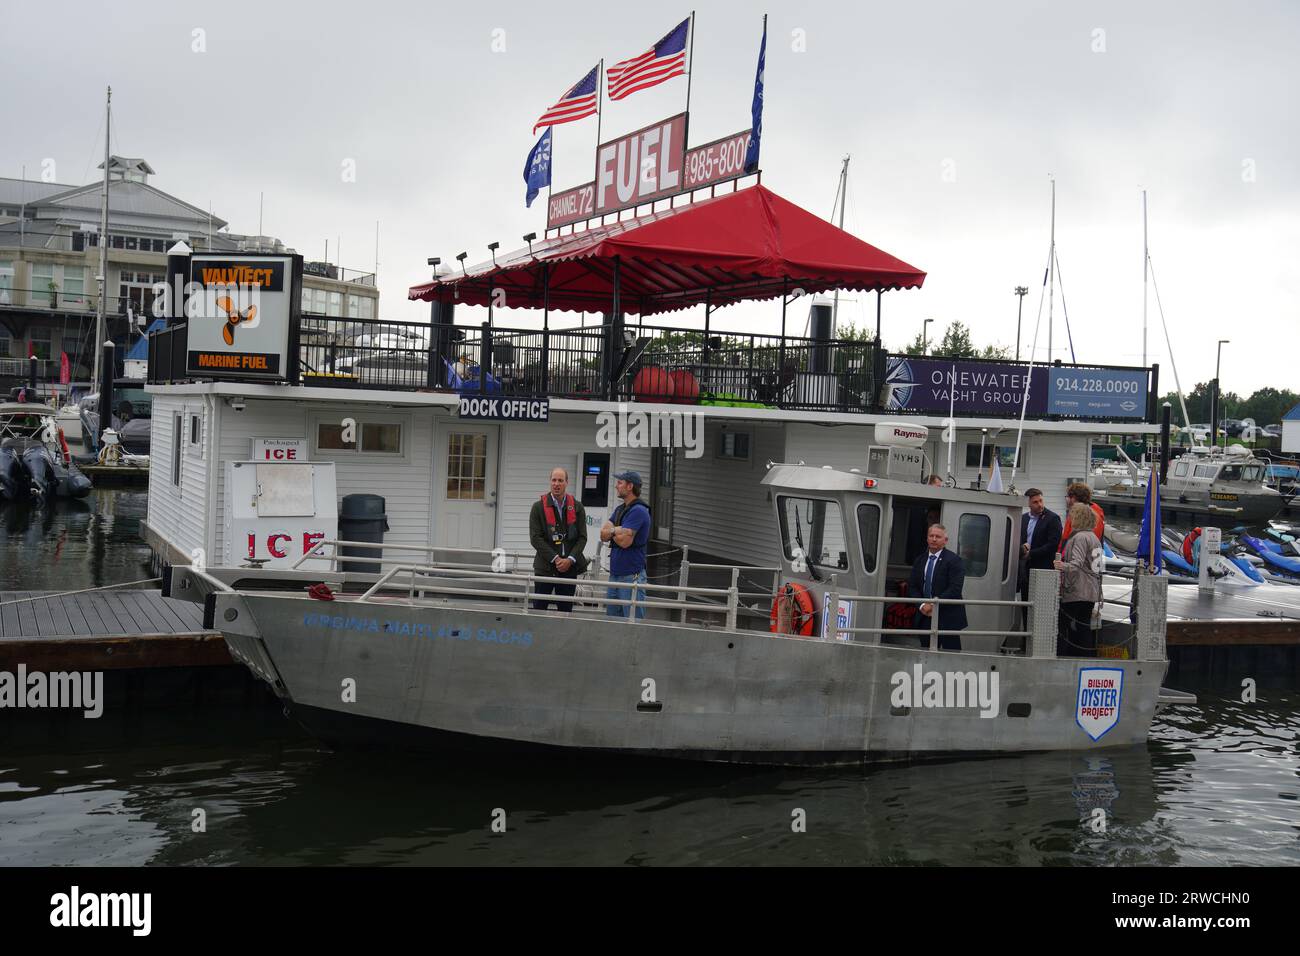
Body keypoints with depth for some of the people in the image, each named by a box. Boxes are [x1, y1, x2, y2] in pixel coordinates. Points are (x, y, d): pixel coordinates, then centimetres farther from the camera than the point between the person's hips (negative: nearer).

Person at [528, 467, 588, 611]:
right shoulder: (538, 507, 1)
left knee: (566, 610, 6)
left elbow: (582, 537, 4)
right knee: (538, 610, 1)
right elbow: (535, 538, -5)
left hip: (569, 568, 2)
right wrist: (555, 559, -13)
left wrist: (570, 560, -10)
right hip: (545, 567, -2)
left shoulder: (577, 507, 6)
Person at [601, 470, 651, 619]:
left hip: (631, 576, -9)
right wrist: (618, 530, -12)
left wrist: (611, 531, -1)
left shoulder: (638, 511, -13)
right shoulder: (620, 509, 15)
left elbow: (625, 541, -19)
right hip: (615, 573, 9)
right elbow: (603, 534, 7)